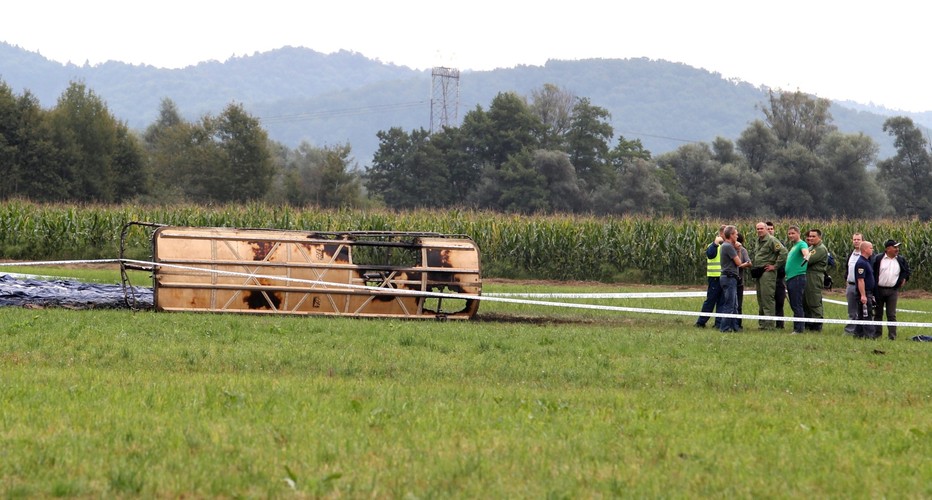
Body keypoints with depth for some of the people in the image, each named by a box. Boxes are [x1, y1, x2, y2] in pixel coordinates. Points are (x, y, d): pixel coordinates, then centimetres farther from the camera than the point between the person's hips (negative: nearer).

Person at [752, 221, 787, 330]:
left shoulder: (771, 240, -10)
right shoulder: (758, 241, 18)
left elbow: (783, 252, -20)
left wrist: (775, 266, -16)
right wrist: (752, 263, 20)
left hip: (767, 272, -10)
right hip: (759, 272, 10)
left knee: (767, 298, -11)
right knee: (760, 298, 12)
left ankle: (769, 324, -11)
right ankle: (762, 323, 17)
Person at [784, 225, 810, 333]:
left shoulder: (801, 244, -7)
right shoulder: (792, 246, 22)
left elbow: (805, 251, -30)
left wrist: (806, 257, -52)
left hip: (798, 277, -10)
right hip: (790, 278, 10)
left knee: (797, 305, -11)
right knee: (793, 305, 12)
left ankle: (799, 329, -12)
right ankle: (798, 327, 16)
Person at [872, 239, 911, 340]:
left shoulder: (901, 260, 6)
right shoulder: (878, 259, -3)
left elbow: (906, 271, 21)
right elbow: (872, 272, 2)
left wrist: (903, 279, 6)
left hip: (893, 291, 1)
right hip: (879, 289, -1)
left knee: (891, 315, -3)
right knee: (878, 314, 7)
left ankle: (892, 335, -4)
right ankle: (877, 334, 14)